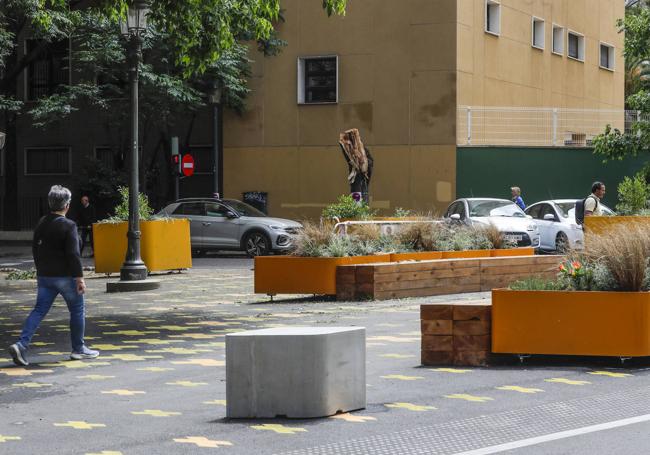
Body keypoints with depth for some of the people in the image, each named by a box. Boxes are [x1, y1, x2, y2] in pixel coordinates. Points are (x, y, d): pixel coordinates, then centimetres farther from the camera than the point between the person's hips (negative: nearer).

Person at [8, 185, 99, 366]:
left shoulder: (42, 223, 6)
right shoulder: (68, 226, -15)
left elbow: (35, 248, 14)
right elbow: (73, 254, -18)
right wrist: (79, 277, -13)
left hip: (44, 276, 6)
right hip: (65, 276, -6)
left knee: (39, 310, 5)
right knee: (77, 311, 11)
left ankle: (21, 345, -11)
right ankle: (78, 349, 19)